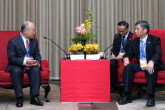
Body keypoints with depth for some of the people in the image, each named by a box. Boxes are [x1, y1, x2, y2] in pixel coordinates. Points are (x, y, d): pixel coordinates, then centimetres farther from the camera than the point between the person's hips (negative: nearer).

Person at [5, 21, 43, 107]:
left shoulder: (34, 41, 12)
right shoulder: (13, 42, -5)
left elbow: (37, 55, 10)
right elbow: (11, 58, -12)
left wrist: (37, 62, -15)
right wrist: (24, 61, -26)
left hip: (31, 66, 3)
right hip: (17, 66, -3)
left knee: (36, 70, -29)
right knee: (16, 71, -36)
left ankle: (34, 97, -26)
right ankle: (19, 98, -27)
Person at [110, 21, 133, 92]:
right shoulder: (116, 36, 15)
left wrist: (123, 57, -21)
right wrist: (113, 54, -3)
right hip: (117, 57, 5)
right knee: (111, 64, -27)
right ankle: (114, 87, -19)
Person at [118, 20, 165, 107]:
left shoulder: (155, 40, 0)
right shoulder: (134, 42, 16)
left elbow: (158, 53, -14)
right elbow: (130, 53, 16)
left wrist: (151, 62, -35)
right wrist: (126, 58, -11)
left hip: (151, 65, -4)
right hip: (139, 64, 4)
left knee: (151, 69, -38)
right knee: (128, 67, -24)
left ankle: (151, 97, -33)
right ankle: (127, 96, -25)